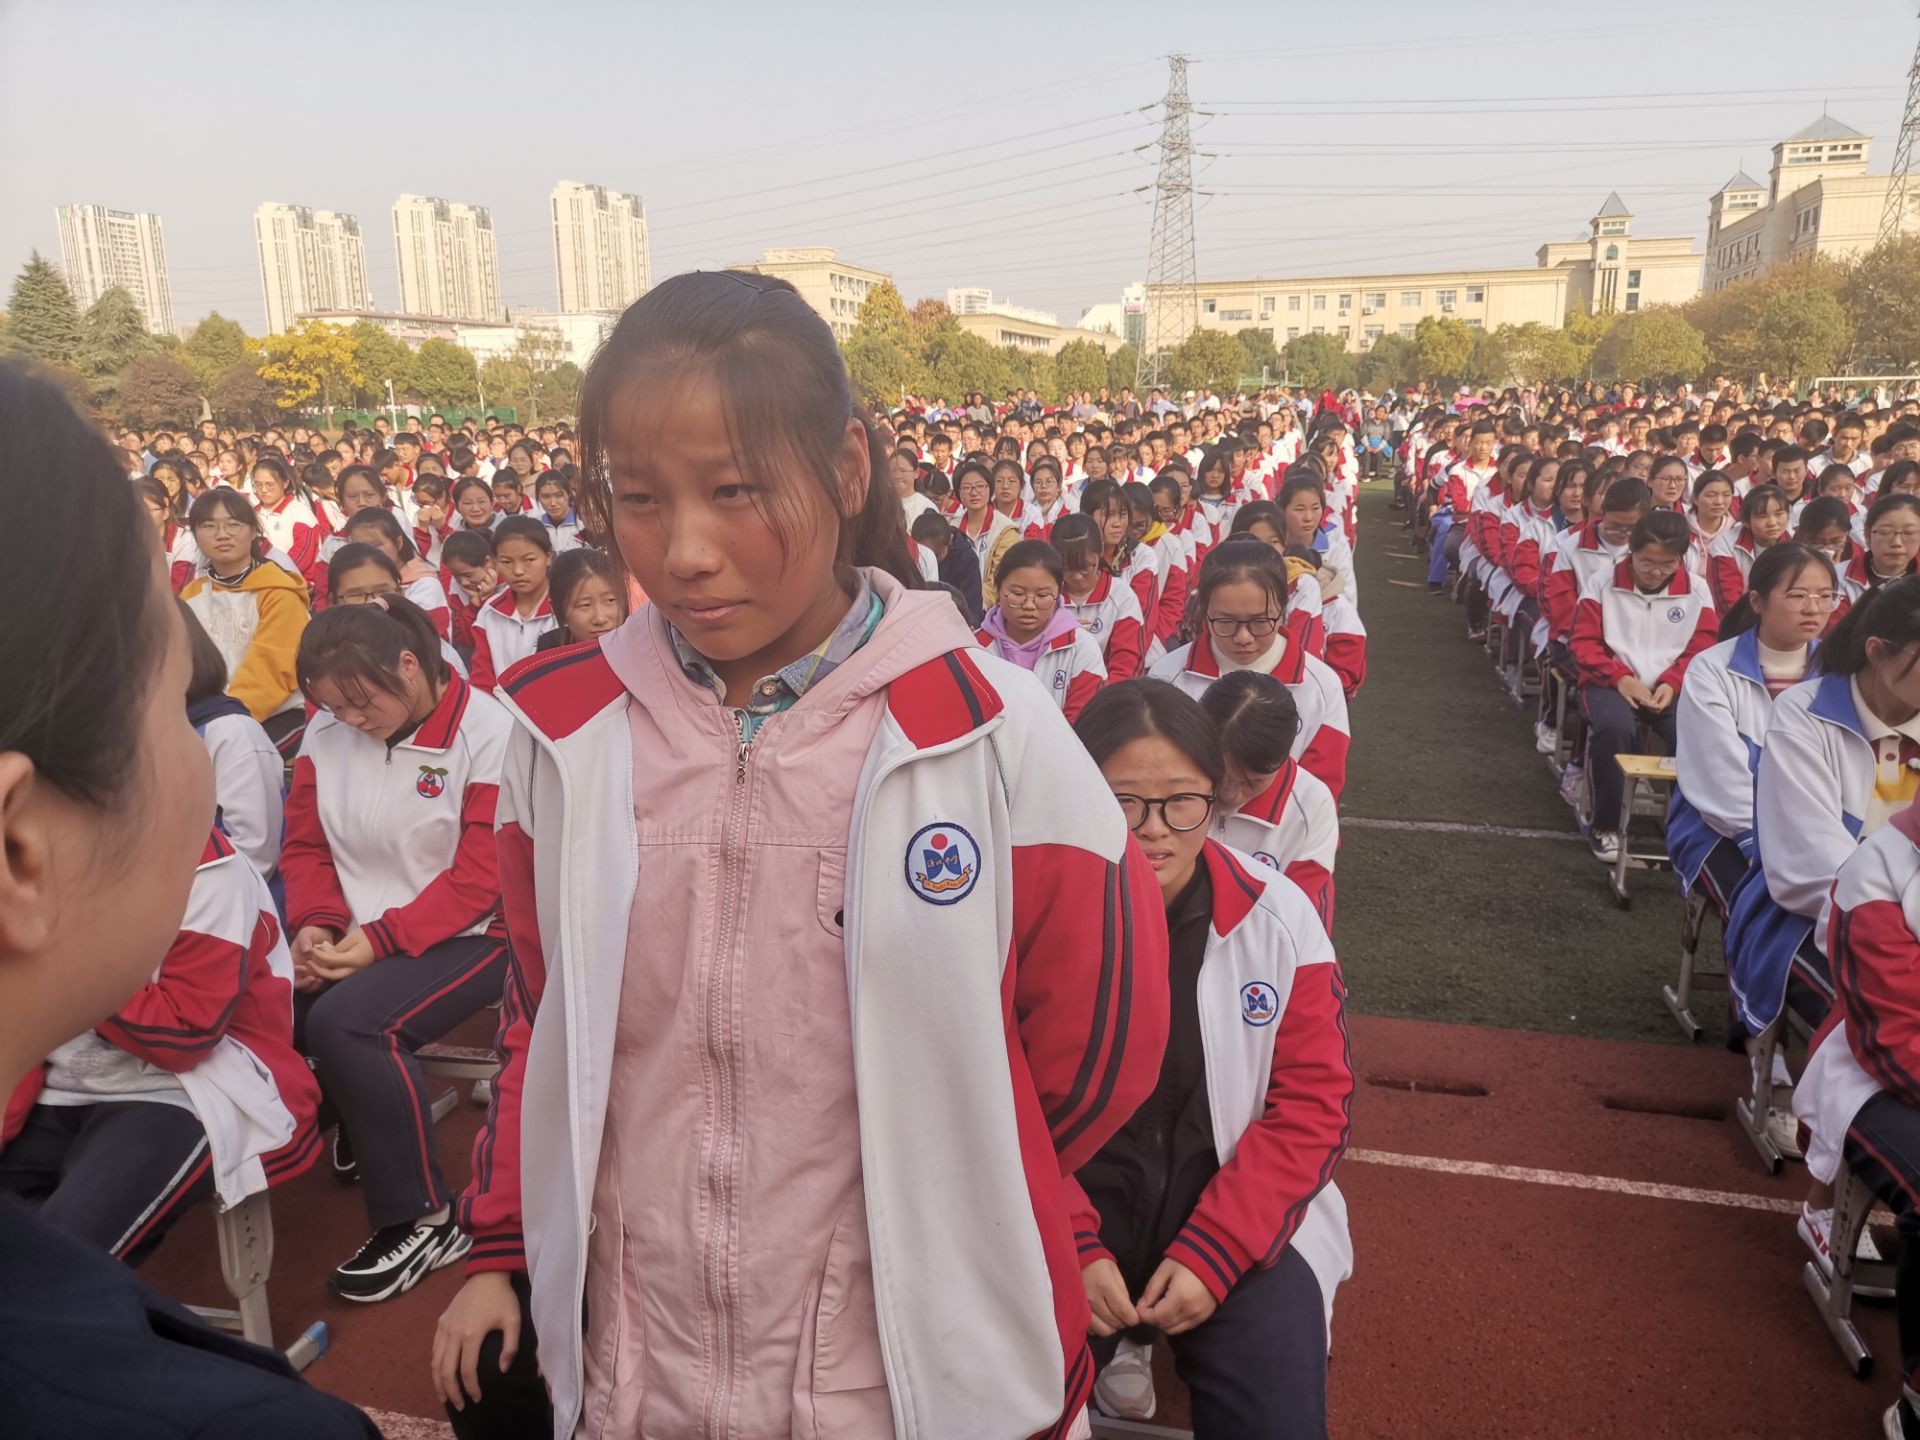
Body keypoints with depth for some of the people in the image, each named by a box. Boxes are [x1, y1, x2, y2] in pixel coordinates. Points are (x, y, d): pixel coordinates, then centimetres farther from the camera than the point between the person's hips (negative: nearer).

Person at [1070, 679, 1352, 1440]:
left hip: (1238, 1216, 1)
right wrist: (1071, 1245, -16)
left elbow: (1312, 1104, -5)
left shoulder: (1279, 916, -8)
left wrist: (1213, 1252, -13)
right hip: (1065, 1216, -1)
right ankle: (1113, 1344, 8)